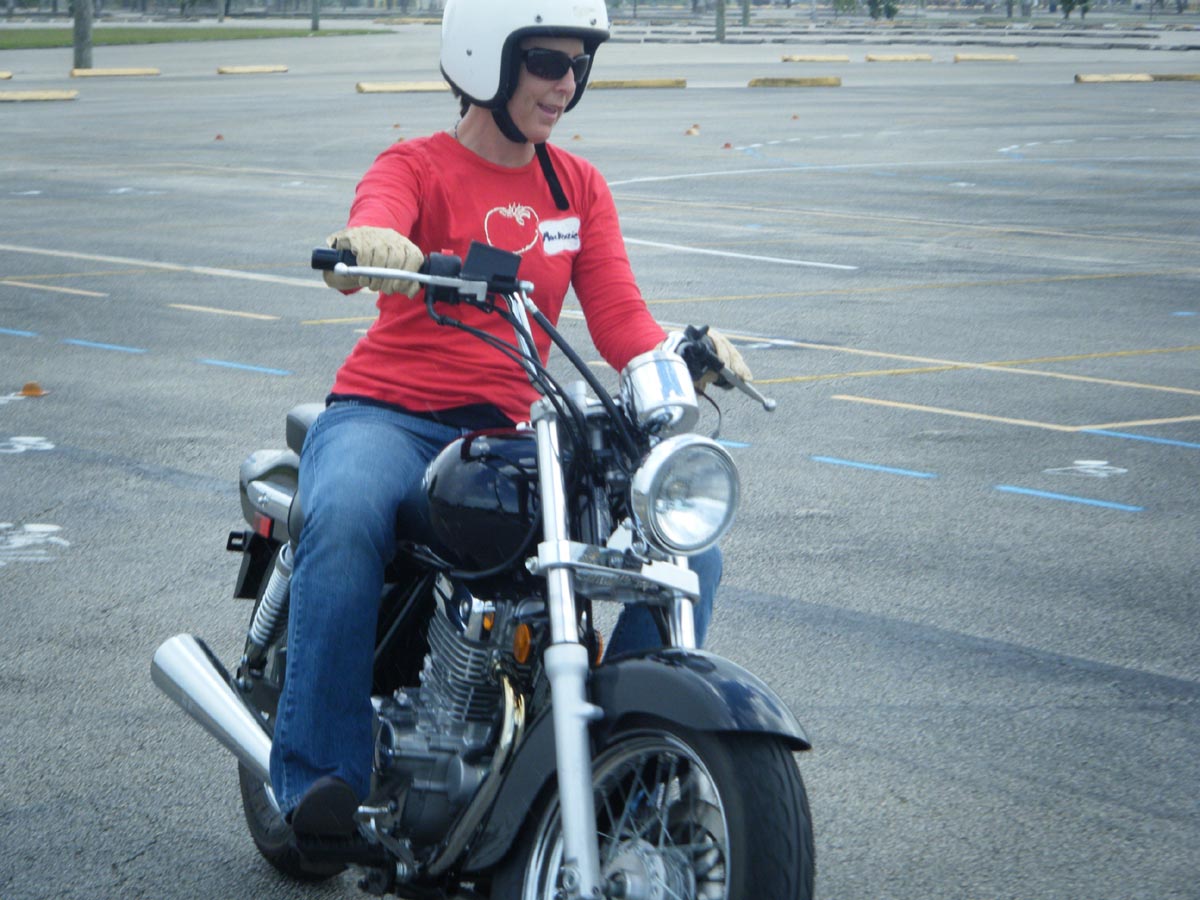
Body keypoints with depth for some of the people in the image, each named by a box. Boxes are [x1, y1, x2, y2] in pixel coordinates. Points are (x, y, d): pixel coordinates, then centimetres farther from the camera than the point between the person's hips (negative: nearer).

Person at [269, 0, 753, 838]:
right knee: (345, 516, -39)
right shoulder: (416, 167, 1)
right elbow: (366, 245, -23)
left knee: (690, 547, -15)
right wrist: (365, 246, -49)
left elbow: (621, 321, 3)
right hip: (387, 415, -4)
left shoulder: (579, 187, 15)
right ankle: (319, 773, -31)